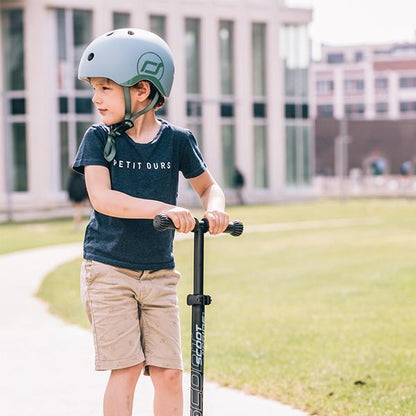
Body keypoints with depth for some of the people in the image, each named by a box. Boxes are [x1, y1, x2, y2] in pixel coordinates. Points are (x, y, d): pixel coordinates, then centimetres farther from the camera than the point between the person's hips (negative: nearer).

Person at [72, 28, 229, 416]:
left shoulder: (177, 140, 0)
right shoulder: (98, 138, -4)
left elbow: (208, 186, 12)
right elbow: (102, 197, -18)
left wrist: (214, 209, -12)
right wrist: (162, 208, -30)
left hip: (159, 272, 2)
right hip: (108, 270, -2)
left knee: (168, 372, -1)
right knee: (127, 367, -7)